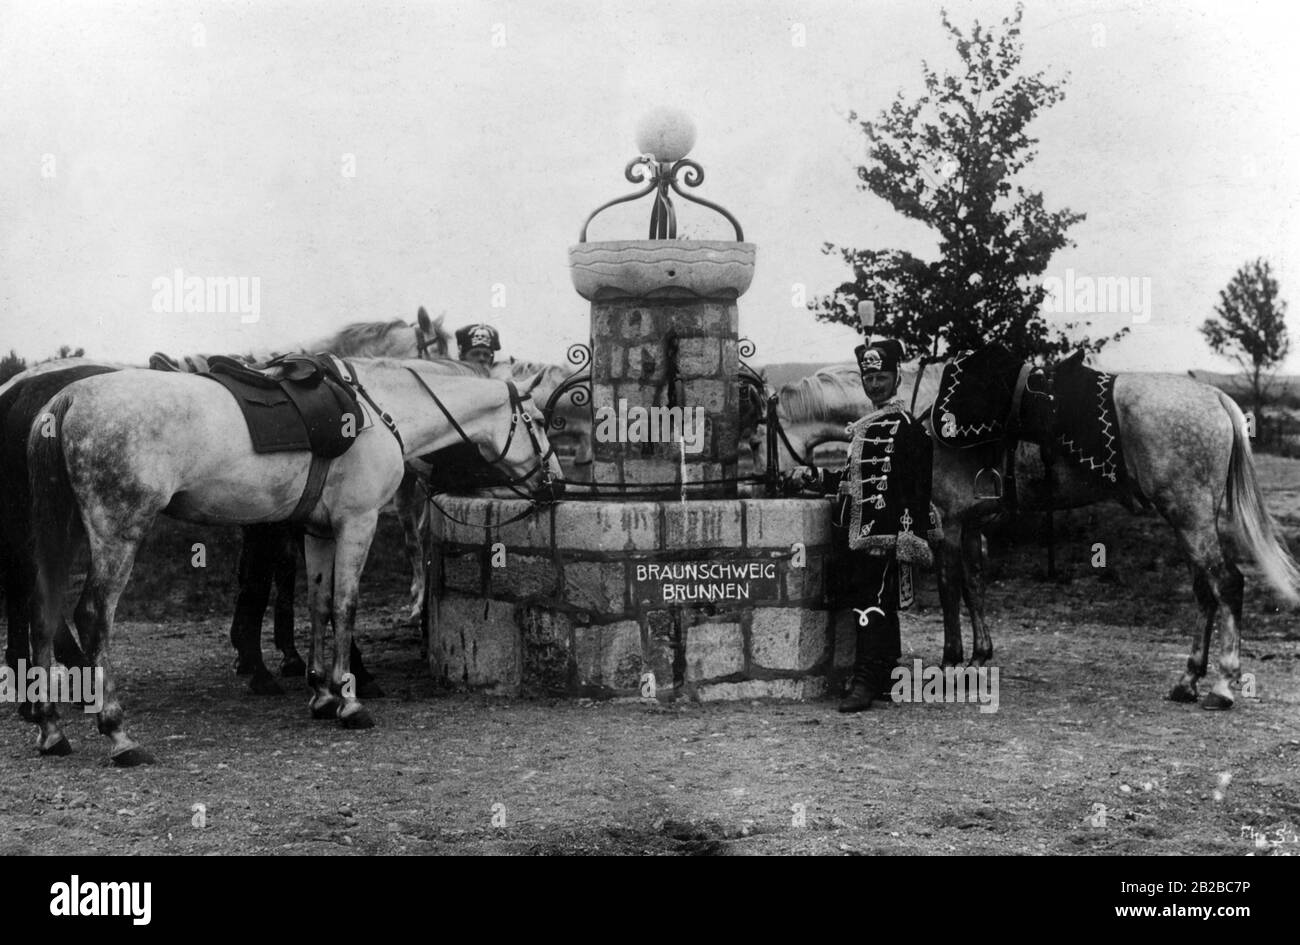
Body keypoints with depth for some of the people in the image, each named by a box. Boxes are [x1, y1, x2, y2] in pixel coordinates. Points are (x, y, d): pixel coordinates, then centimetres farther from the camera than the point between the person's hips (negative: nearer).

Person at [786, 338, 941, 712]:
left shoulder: (907, 428, -7)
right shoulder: (863, 427, 19)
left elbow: (916, 488, -12)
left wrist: (910, 536, -17)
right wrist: (811, 477, 17)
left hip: (884, 536, -8)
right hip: (855, 534, 8)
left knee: (874, 607, -11)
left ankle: (867, 683, -11)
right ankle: (887, 678, 21)